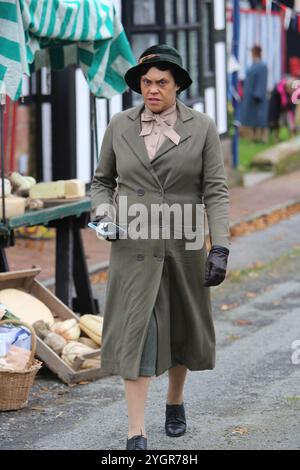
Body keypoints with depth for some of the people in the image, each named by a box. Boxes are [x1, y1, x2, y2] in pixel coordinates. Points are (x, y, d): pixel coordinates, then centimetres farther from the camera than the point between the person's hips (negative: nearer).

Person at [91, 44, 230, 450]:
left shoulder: (202, 127, -4)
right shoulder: (120, 126, 1)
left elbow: (216, 191, -6)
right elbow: (102, 180, 13)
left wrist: (220, 248, -14)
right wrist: (102, 212, -8)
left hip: (183, 244, 0)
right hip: (134, 245, 0)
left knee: (181, 326, 15)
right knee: (136, 331, -9)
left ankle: (175, 401, 41)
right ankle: (136, 435, -10)